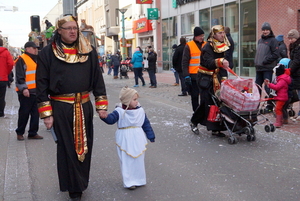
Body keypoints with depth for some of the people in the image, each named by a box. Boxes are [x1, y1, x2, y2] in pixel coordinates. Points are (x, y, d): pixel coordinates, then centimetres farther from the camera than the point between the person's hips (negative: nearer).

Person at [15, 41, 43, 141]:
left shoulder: (36, 59, 19)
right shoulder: (22, 60, -7)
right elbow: (19, 76, -14)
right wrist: (23, 88, -22)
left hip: (36, 91, 8)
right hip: (26, 92, -8)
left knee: (35, 113, 8)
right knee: (24, 113, 0)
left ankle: (33, 133, 16)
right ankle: (19, 133, 13)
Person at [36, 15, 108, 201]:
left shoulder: (88, 51, 5)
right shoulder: (48, 53, -3)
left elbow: (97, 79, 7)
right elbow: (42, 84, -3)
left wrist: (101, 105, 3)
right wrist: (46, 114, -7)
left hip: (84, 106, 3)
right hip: (61, 108, -3)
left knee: (85, 145, 11)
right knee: (67, 148, 4)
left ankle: (81, 182, 31)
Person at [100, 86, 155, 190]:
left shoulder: (140, 110, 1)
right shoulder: (119, 111, -11)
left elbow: (146, 124, 8)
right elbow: (111, 119, -26)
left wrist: (151, 136, 11)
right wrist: (105, 116, -48)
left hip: (138, 139, 4)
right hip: (125, 140, -4)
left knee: (139, 160, 13)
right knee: (126, 161, 3)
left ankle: (139, 179, 29)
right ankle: (129, 182, 13)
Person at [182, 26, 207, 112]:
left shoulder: (206, 45, 11)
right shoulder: (189, 46, -1)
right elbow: (185, 62, -3)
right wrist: (186, 76, -11)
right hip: (194, 76, -3)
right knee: (195, 96, 5)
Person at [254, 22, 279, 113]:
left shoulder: (273, 40, -5)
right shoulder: (260, 40, 18)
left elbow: (276, 54, -12)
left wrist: (265, 61, -14)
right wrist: (256, 62, 11)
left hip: (268, 68, -7)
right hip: (259, 68, 7)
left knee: (267, 88, -8)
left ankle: (270, 106, -3)